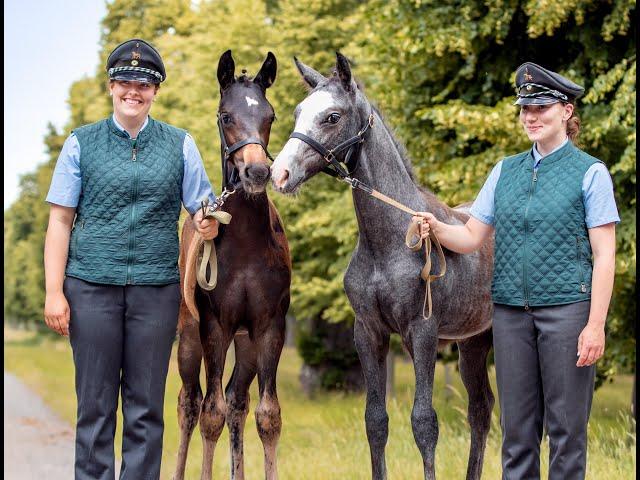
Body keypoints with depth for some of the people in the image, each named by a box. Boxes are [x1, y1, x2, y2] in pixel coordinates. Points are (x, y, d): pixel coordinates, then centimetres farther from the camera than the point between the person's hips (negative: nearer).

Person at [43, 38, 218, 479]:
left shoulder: (180, 145, 8)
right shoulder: (82, 143, 5)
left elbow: (205, 211, 9)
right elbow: (60, 221, 3)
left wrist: (207, 225, -17)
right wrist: (54, 292, -5)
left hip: (156, 287, 1)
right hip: (91, 285, -1)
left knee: (146, 408, 5)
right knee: (95, 404, 4)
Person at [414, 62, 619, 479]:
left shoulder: (590, 172, -2)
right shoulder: (506, 171, 12)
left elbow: (604, 256, -6)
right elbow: (472, 237, 10)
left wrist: (596, 326, -13)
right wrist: (437, 228, -11)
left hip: (566, 306, -4)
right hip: (511, 308, 5)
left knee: (566, 425, 2)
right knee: (517, 424, 9)